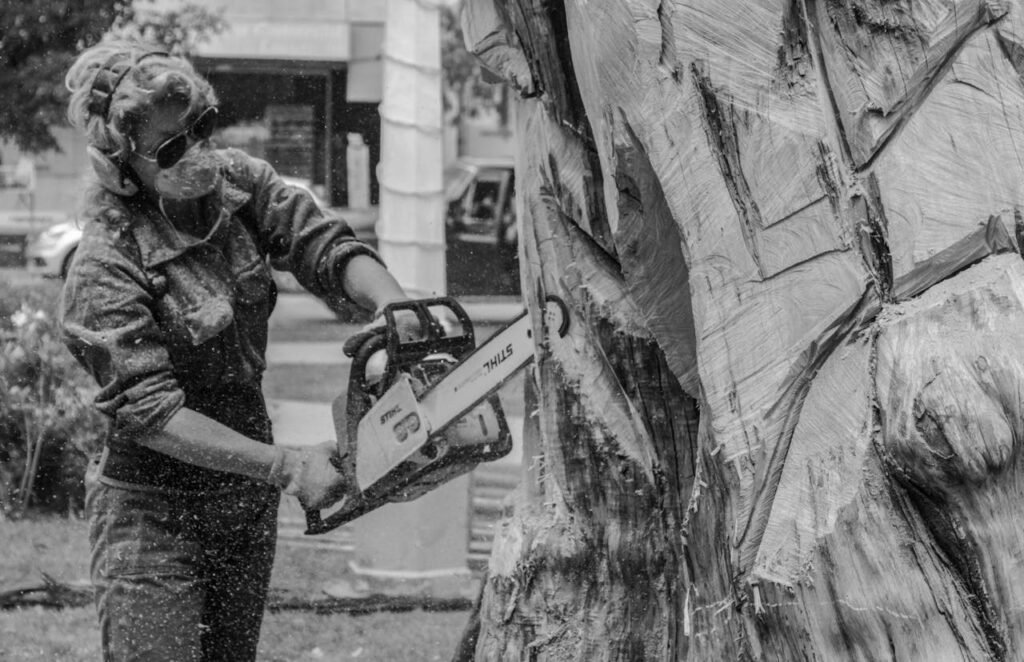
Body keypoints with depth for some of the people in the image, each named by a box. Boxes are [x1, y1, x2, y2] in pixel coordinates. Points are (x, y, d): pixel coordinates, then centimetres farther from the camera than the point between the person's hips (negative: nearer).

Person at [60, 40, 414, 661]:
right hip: (153, 511, -7)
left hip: (247, 499, 7)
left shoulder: (236, 181, -4)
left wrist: (396, 305, -28)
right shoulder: (106, 268, -23)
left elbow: (324, 244, -7)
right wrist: (286, 468, -27)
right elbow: (153, 412, -25)